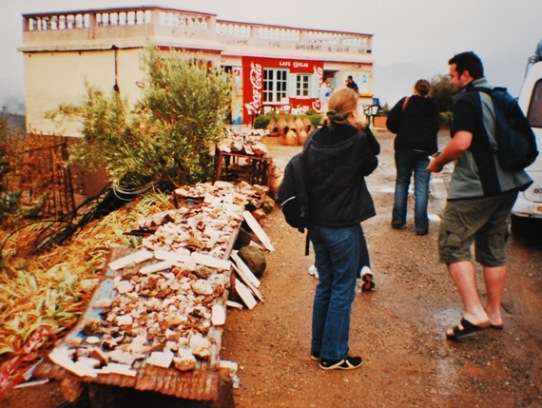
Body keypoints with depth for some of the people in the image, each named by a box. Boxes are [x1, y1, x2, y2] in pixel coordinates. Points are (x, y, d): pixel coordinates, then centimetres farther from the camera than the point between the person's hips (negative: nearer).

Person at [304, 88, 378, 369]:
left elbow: (305, 174, 6)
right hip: (343, 227, -6)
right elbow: (370, 165, 4)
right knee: (342, 290, 7)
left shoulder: (314, 140, 0)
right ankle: (333, 355, 17)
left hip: (317, 224, 6)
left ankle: (319, 347, 30)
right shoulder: (357, 141, -14)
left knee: (324, 285, 19)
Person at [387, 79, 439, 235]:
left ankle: (398, 219, 15)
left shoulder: (405, 102, -1)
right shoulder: (433, 106, 7)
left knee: (402, 182, 13)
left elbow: (390, 122, -6)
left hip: (405, 147, -1)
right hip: (426, 149, 1)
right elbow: (436, 128, 9)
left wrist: (402, 131, 10)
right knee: (421, 187, 1)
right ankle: (421, 225, 0)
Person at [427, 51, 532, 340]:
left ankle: (474, 312, -9)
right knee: (494, 249, 15)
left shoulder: (467, 99, -11)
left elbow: (461, 142, -23)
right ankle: (494, 313, 24)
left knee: (453, 246, -2)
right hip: (506, 184, 9)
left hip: (475, 187, -9)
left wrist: (438, 162, -8)